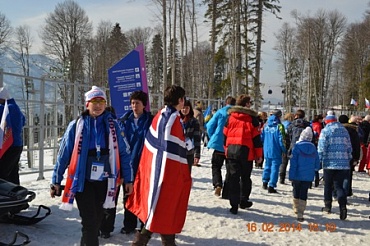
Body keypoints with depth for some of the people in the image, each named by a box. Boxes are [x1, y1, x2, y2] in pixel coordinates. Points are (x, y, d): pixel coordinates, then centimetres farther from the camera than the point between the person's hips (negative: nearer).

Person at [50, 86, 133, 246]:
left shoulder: (113, 125, 1)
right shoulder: (76, 125, -3)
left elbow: (124, 153, 3)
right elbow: (63, 154, 0)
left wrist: (128, 179, 2)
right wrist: (56, 180, 0)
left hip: (104, 181, 2)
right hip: (82, 181, -2)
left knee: (97, 220, 15)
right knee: (89, 221, -7)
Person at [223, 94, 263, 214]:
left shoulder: (230, 117, 8)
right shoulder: (252, 118, -2)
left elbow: (225, 135, 11)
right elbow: (256, 137, -2)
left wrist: (226, 149, 20)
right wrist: (259, 154, 4)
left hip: (231, 150, 2)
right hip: (246, 151, -2)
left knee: (233, 178, 4)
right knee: (245, 178, 16)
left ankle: (234, 205, 1)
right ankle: (244, 201, 25)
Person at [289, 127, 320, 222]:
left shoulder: (297, 147, -9)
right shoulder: (313, 148, 0)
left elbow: (293, 163, -11)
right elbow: (317, 164, 6)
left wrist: (291, 176, -8)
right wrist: (313, 169, 27)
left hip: (297, 175, -1)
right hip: (308, 176, 2)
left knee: (296, 192, 17)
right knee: (303, 194, 3)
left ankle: (296, 208, 33)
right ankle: (300, 213, -5)